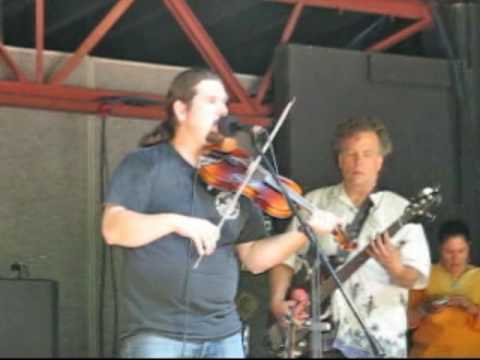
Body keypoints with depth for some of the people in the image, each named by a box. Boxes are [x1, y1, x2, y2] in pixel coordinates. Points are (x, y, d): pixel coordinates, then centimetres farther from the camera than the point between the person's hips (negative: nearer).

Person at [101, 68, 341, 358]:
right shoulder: (144, 164, 2)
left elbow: (254, 259, 10)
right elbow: (114, 229, -12)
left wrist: (305, 231, -3)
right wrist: (176, 221, -23)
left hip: (223, 335, 4)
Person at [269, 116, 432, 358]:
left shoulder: (401, 210, 1)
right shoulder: (314, 202, 7)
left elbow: (418, 277, -3)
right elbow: (285, 258, 10)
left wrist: (394, 268, -23)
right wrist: (277, 301, -5)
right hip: (320, 332, 1)